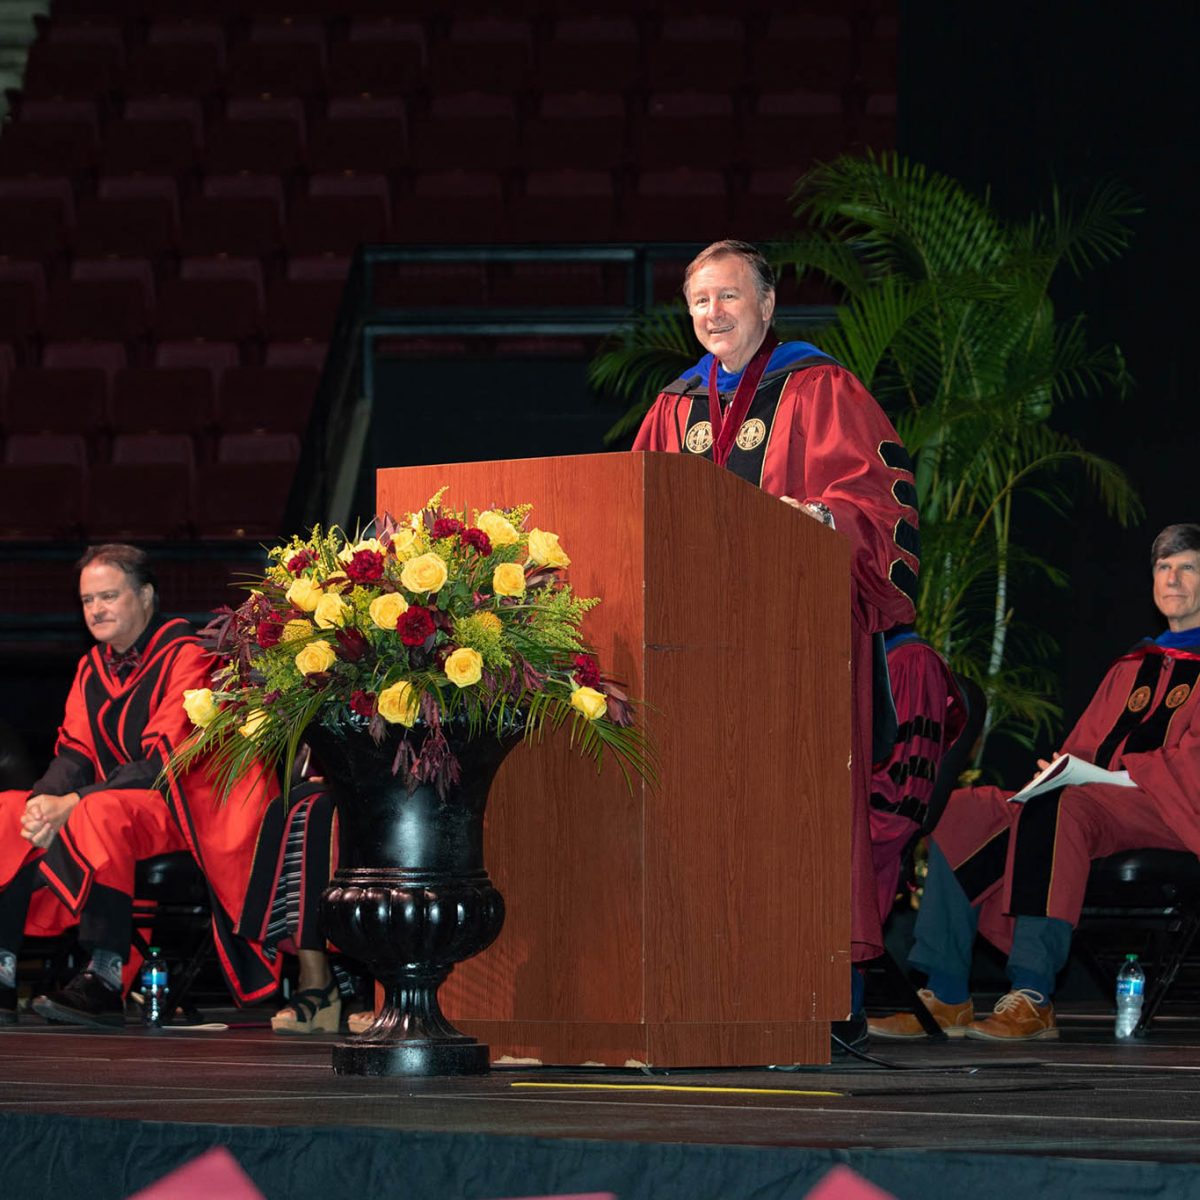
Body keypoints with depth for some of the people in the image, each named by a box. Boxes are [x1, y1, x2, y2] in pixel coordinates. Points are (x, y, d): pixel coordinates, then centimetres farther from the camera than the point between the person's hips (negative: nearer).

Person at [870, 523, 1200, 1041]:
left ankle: (1032, 998, -41)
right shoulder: (1133, 667, 26)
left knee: (1057, 809, -37)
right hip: (1096, 797, 8)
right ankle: (944, 994, -20)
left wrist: (1123, 777, -17)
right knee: (962, 813, -11)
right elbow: (1084, 746, 21)